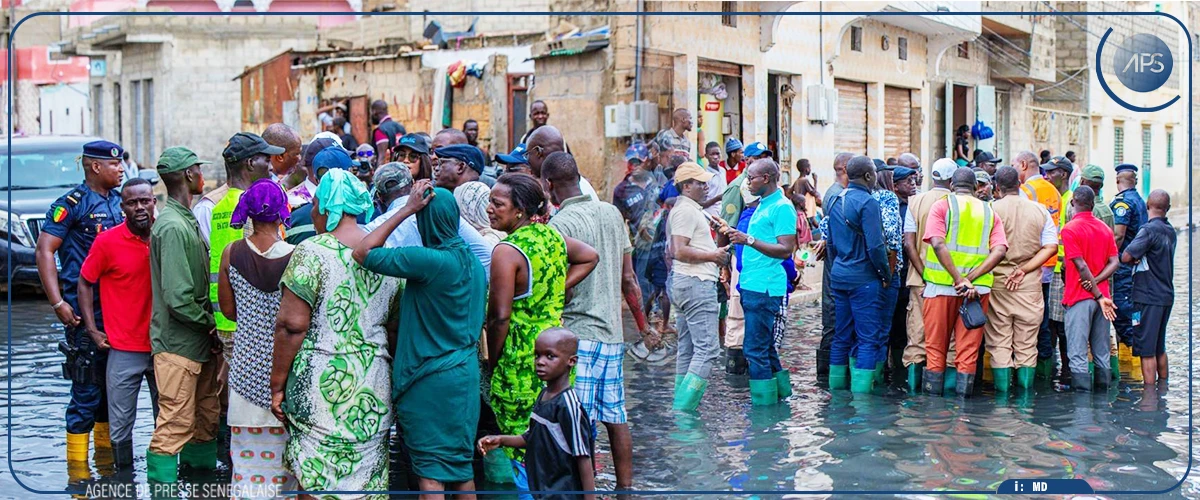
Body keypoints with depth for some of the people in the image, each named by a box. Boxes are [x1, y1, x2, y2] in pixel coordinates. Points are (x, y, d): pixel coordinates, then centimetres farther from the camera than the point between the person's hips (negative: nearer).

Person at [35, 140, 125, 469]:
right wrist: (57, 303, -17)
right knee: (87, 388, -6)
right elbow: (44, 250, -11)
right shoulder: (72, 203, -8)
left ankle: (106, 448, 26)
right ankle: (77, 460, 2)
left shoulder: (119, 201, 13)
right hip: (85, 310, -7)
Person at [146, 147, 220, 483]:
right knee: (175, 426, -5)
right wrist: (210, 324, -10)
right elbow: (179, 299, -23)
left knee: (206, 419, 16)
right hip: (178, 344, -10)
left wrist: (209, 324, 10)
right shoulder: (173, 227, -18)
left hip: (200, 342, 10)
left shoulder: (188, 220, 14)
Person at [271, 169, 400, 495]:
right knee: (367, 481, 10)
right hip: (373, 390, 5)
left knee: (318, 482, 1)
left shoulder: (311, 253, -8)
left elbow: (291, 326, -12)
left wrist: (277, 386, -5)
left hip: (320, 385, -5)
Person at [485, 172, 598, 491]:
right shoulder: (551, 235, 6)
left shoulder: (507, 251, -16)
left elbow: (499, 317, -18)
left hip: (521, 363, -8)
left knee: (524, 452, 0)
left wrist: (492, 363, -5)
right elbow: (590, 257, 24)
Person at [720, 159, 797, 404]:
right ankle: (779, 389, 26)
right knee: (764, 345, 16)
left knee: (755, 348, -7)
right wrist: (735, 235, 15)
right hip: (752, 284, 10)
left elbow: (786, 249, -18)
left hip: (765, 287, -10)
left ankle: (763, 402, 1)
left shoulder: (782, 207, -11)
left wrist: (749, 240, -24)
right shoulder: (763, 205, 19)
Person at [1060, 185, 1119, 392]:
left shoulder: (1070, 229, -9)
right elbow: (1114, 262, 3)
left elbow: (1081, 266, -15)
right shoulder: (1104, 228, 11)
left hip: (1079, 297, -6)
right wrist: (1096, 282, -9)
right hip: (1101, 295, 6)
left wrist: (1099, 296, -12)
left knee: (1078, 353, -4)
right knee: (1102, 352, 11)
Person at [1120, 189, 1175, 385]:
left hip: (1148, 297, -8)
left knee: (1146, 350, -5)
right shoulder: (1170, 231, 11)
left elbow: (1126, 257, -21)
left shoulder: (1149, 229, -15)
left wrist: (1136, 259, 1)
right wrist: (1141, 260, -2)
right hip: (1166, 295, 8)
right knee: (1160, 347, 19)